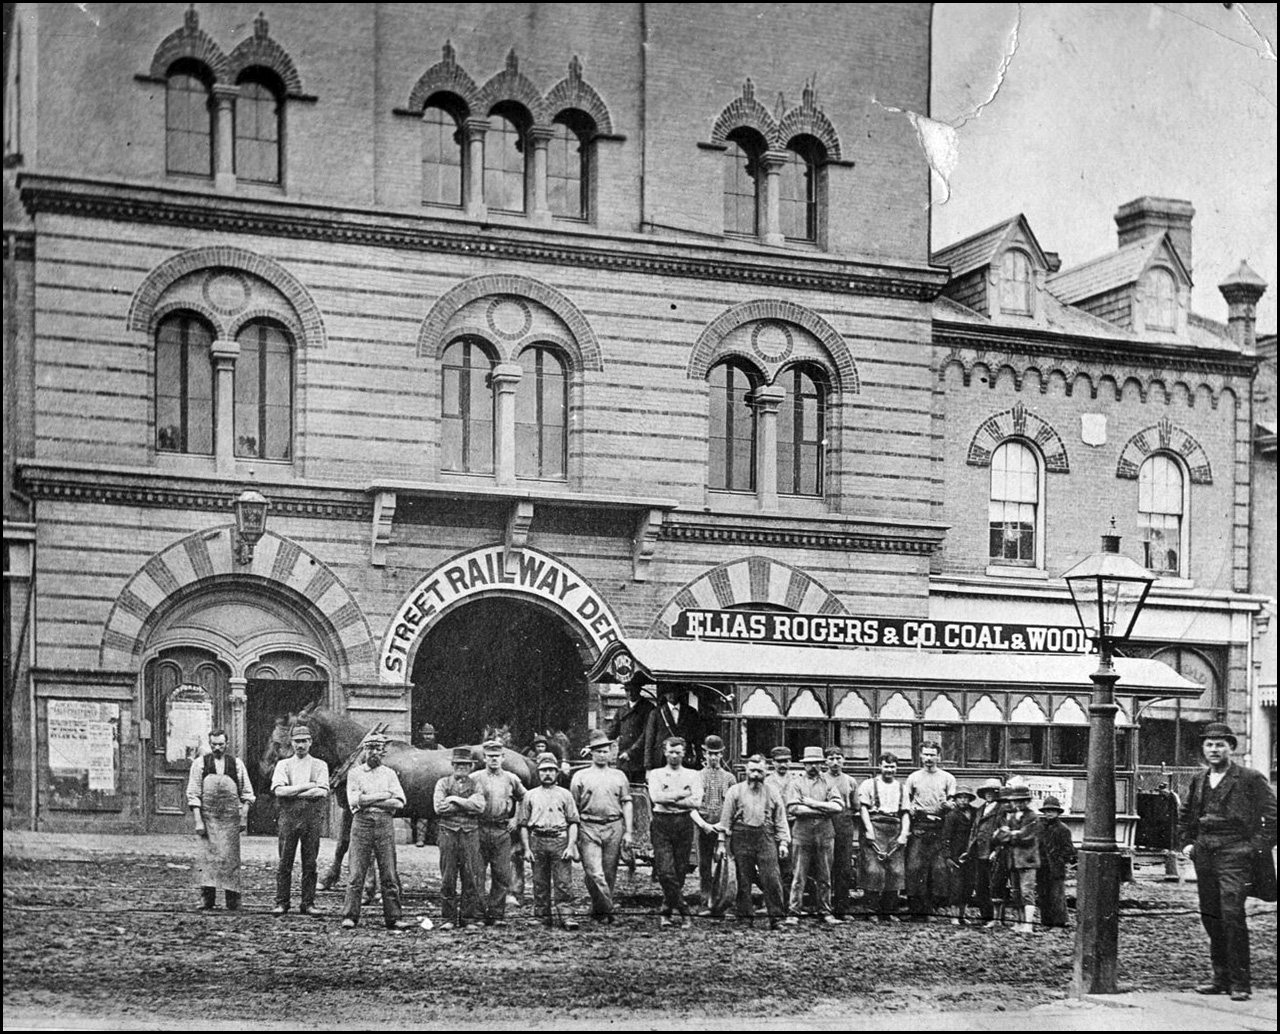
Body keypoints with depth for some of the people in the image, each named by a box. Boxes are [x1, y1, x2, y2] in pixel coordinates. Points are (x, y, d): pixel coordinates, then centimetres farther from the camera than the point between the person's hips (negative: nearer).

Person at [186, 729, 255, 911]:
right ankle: (207, 897, -9)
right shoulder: (200, 763, 5)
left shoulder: (237, 764, 9)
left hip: (231, 816, 1)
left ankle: (232, 898, 4)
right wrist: (198, 821, -7)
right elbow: (193, 794, 2)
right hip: (207, 815, -1)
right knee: (208, 855, -8)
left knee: (230, 856, 0)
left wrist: (244, 818, 3)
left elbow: (247, 793, 13)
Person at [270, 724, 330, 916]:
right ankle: (281, 903, 3)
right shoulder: (283, 765, 11)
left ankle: (308, 903, 6)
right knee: (284, 863, -1)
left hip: (313, 819, 0)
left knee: (310, 863, 1)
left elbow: (322, 792, -6)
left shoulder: (319, 765, 10)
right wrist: (307, 786, -9)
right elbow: (279, 790, -6)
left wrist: (291, 793, -8)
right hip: (288, 817, 0)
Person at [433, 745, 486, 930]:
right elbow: (439, 807, -6)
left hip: (470, 833, 1)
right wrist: (468, 804, -5)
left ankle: (468, 918, 5)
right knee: (448, 878, -1)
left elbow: (480, 807, -6)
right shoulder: (443, 783, 10)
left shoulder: (475, 785, 12)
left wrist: (456, 799, -7)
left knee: (471, 877, -1)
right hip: (448, 832, -1)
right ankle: (449, 919, 4)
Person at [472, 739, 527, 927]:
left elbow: (523, 799, 24)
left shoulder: (511, 779, 10)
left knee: (502, 876, -1)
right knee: (476, 874, -3)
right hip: (479, 830, -2)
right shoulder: (474, 778, 3)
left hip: (502, 831, 2)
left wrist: (516, 818, 14)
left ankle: (497, 914, 4)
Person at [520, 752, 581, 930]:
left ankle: (564, 915, -9)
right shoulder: (530, 796, 13)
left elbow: (573, 823, 7)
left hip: (560, 840, -1)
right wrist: (526, 848, 2)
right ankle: (543, 915, 10)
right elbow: (524, 825, 12)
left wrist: (571, 846, -4)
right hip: (537, 841, 1)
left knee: (563, 881, -8)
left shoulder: (565, 795, 11)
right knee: (540, 882, 3)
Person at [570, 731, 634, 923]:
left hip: (614, 827, 2)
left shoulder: (619, 776, 14)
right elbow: (573, 807, 9)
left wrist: (629, 832, 3)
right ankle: (609, 909, -12)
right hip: (589, 827, -2)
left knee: (610, 873, 2)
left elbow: (627, 804, 12)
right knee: (593, 872, -15)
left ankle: (599, 910, 13)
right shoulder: (580, 777, 9)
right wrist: (573, 834, 2)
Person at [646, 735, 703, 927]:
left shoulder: (693, 775, 10)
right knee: (665, 872, -13)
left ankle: (666, 913, 12)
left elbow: (696, 802, -5)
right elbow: (655, 797, -8)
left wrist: (669, 799, -8)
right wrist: (682, 795, -8)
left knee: (679, 872, 1)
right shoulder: (656, 774, 10)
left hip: (684, 824, 1)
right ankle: (684, 913, -8)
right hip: (661, 824, -1)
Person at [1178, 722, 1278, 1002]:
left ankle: (1240, 982, -9)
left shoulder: (1250, 779, -3)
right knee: (1210, 916, 7)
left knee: (1232, 914, -14)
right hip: (1204, 853, 6)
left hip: (1234, 853, -6)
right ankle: (1221, 977, 16)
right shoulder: (1198, 780, 15)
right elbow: (1185, 815, 28)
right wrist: (1186, 842, 16)